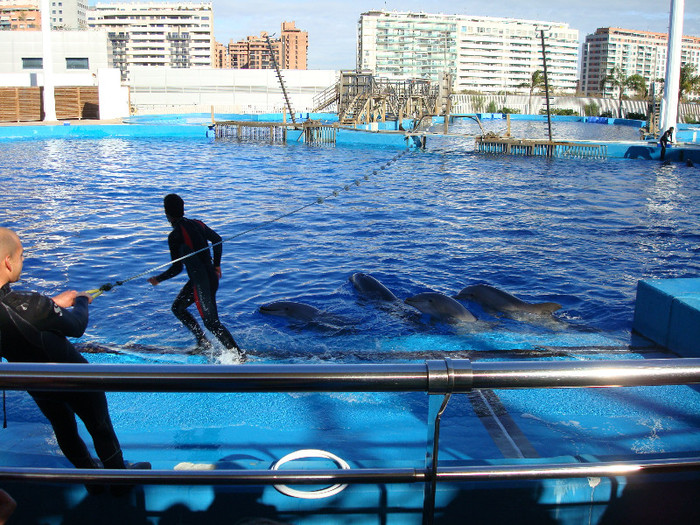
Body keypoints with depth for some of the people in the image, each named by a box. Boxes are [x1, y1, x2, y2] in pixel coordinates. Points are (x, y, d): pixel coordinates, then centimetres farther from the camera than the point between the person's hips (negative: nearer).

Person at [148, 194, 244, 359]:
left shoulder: (174, 235, -18)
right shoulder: (197, 224, 5)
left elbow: (176, 268, -16)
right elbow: (217, 239, 18)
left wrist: (158, 279, 1)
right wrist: (217, 265, 29)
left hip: (202, 283, -8)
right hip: (212, 276, 8)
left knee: (212, 323, 2)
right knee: (177, 308, 23)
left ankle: (239, 355, 4)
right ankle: (203, 341, 26)